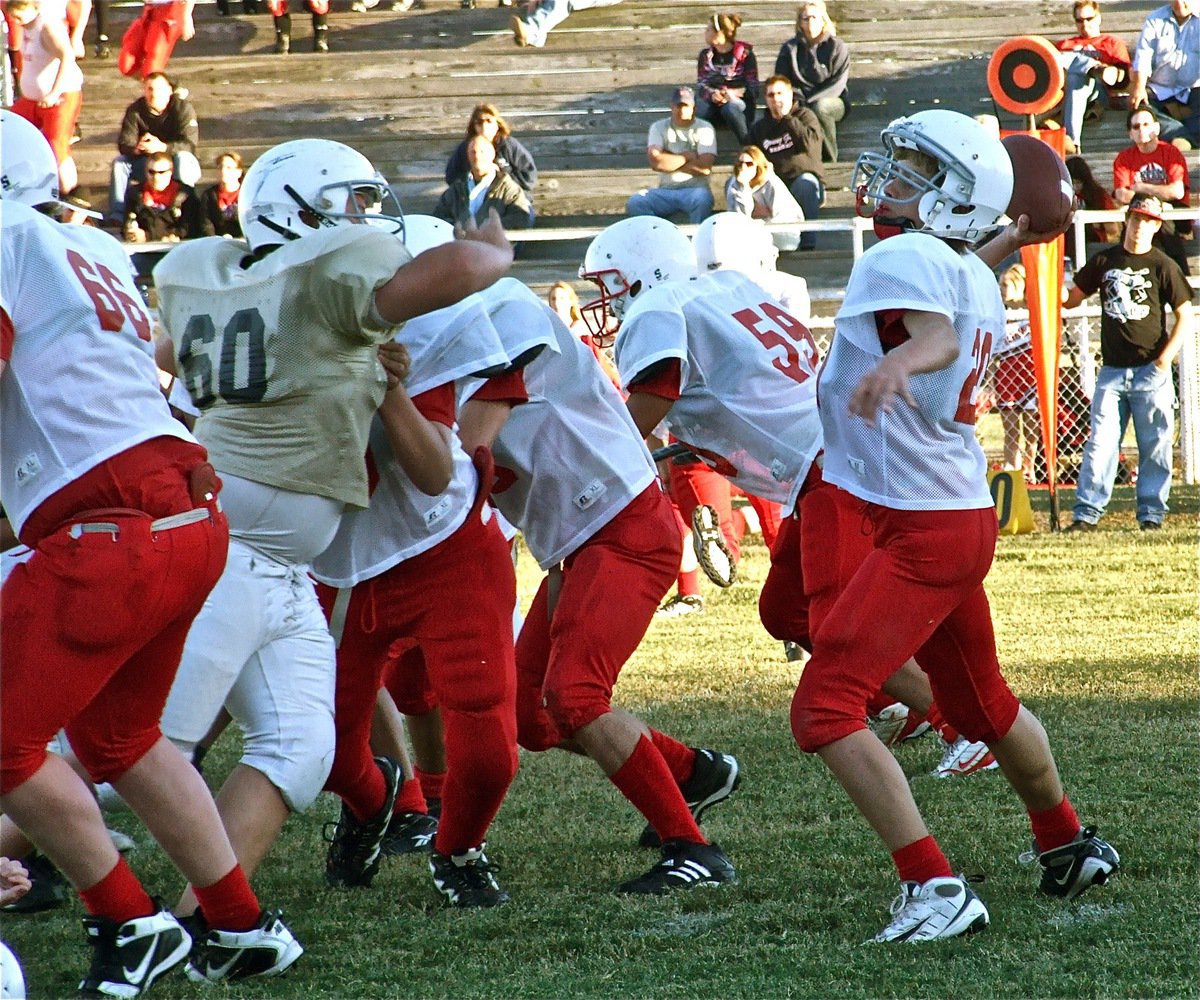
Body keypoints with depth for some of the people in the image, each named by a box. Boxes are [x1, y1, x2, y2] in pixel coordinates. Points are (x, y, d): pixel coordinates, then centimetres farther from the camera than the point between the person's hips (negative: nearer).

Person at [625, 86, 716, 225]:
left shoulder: (704, 129, 4)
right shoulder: (659, 127, 10)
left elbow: (704, 168, -10)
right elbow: (654, 161, -8)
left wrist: (669, 161, -4)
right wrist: (686, 157, -4)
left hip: (694, 190, -2)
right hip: (665, 191, 2)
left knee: (702, 199, -37)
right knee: (634, 203, -25)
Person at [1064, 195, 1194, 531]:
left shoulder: (1162, 266, 0)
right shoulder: (1104, 261, 10)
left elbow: (1185, 317, 0)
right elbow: (1072, 297, 17)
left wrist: (1165, 358, -11)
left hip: (1151, 371, -3)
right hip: (1112, 370, 3)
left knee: (1155, 447, 1)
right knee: (1100, 443, -2)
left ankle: (1151, 513, 9)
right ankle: (1087, 512, 0)